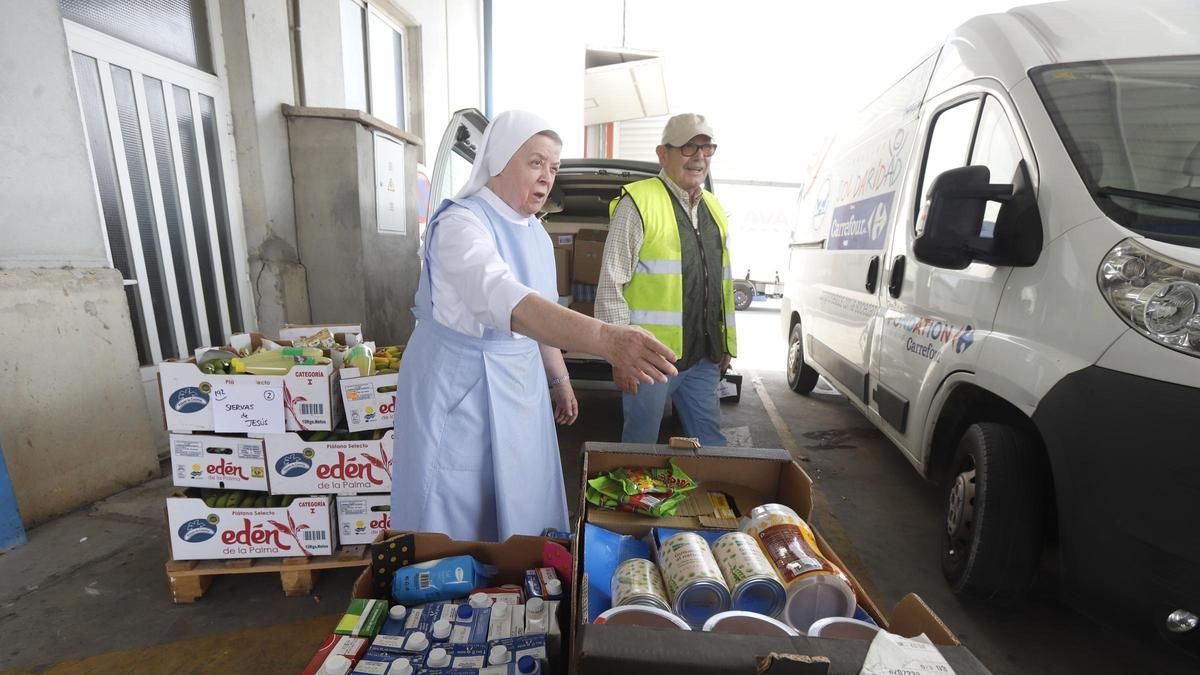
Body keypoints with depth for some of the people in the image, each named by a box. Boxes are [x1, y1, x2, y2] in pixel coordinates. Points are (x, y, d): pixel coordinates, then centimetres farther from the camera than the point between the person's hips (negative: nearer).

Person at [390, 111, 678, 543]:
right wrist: (607, 339, -52)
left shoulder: (535, 233, 5)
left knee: (521, 504, 18)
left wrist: (559, 380, 16)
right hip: (460, 387, -7)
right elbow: (506, 302, -40)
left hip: (520, 385, 7)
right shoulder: (460, 223, -21)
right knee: (459, 515, 7)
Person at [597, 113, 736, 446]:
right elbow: (610, 287, -12)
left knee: (711, 443, 16)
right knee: (642, 445, 8)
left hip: (704, 357, 7)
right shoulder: (638, 203, -9)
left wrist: (727, 344, 17)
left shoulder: (714, 208, 14)